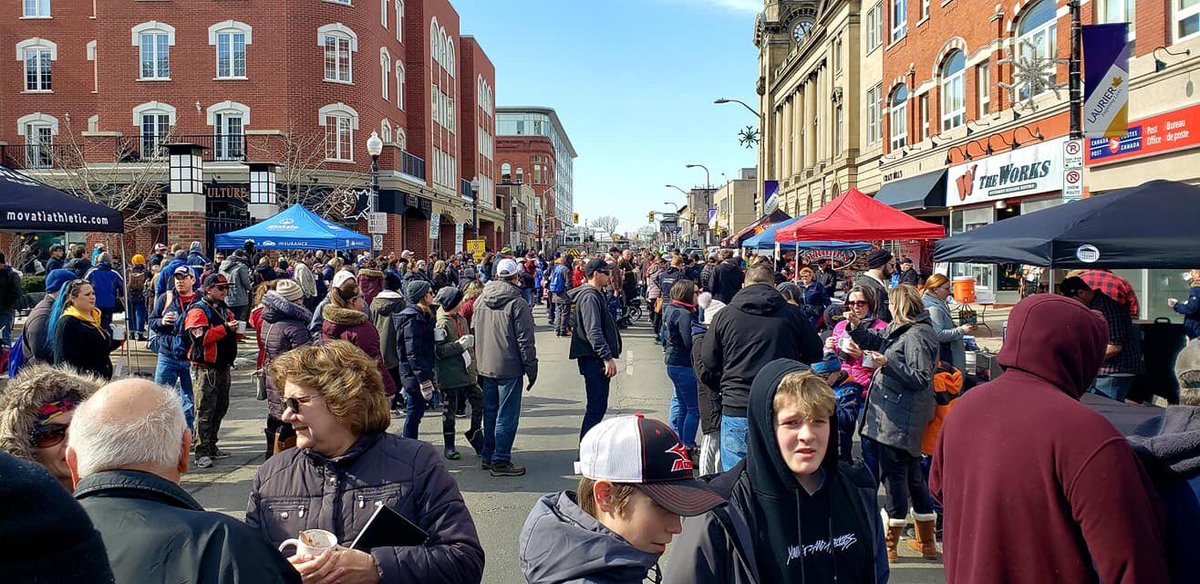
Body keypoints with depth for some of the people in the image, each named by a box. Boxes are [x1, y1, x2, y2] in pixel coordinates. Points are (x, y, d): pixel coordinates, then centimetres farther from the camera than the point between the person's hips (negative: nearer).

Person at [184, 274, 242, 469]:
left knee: (220, 408, 13)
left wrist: (236, 331, 6)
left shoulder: (224, 310, 19)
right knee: (205, 411, -8)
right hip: (205, 367, -8)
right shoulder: (198, 310, -8)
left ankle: (211, 447, 24)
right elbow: (200, 337, -21)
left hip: (223, 367, 8)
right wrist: (225, 328, -21)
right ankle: (201, 453, -5)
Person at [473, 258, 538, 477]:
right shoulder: (517, 303, -15)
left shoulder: (480, 301, 7)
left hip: (486, 367, 7)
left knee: (490, 412, 16)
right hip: (509, 368, -7)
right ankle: (501, 461, 4)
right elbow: (525, 340, -14)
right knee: (507, 415, 0)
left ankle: (488, 456, 25)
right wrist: (531, 368, -7)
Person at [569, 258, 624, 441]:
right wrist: (607, 357, -26)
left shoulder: (597, 295, 19)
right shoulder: (590, 296, -15)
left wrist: (609, 355, 24)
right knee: (596, 407, -9)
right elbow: (593, 332, -24)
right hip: (594, 359, -11)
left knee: (598, 406, 16)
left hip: (597, 359, 11)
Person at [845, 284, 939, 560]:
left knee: (894, 474, -2)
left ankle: (890, 545, 9)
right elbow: (873, 341, 25)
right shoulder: (898, 329, 13)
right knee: (912, 476, 16)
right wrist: (856, 326, 8)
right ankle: (926, 542, 28)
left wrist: (888, 363, -24)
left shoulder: (917, 335, -16)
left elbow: (921, 378, -21)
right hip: (897, 415, 10)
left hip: (900, 420, -10)